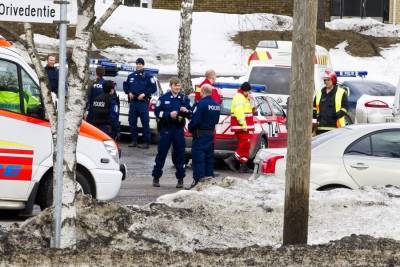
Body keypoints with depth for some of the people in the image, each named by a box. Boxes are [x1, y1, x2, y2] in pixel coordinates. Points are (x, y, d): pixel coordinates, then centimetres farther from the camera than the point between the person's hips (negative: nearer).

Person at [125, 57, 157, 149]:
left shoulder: (148, 76, 1)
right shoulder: (131, 76, 15)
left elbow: (153, 88, -3)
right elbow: (126, 86, 22)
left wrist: (144, 94, -13)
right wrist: (129, 92, 2)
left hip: (143, 102, -5)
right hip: (133, 102, 5)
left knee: (145, 122, -7)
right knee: (132, 122, 6)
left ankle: (146, 142, -6)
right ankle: (134, 140, 14)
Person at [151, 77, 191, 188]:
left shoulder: (184, 98, 8)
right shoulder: (164, 98, 1)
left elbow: (191, 115, 9)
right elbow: (157, 112, -3)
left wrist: (186, 111, -13)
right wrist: (169, 114, -16)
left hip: (179, 130, 2)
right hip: (166, 129, -2)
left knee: (179, 154, 4)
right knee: (161, 154, 1)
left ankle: (180, 178, 11)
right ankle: (156, 177, 9)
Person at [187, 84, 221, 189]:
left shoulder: (202, 104, -17)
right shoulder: (216, 105, 9)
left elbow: (195, 120, -20)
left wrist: (190, 128, -4)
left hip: (200, 134, -8)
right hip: (211, 133, 8)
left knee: (198, 157, -5)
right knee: (209, 157, 14)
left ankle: (198, 180, -9)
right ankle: (209, 177, 17)